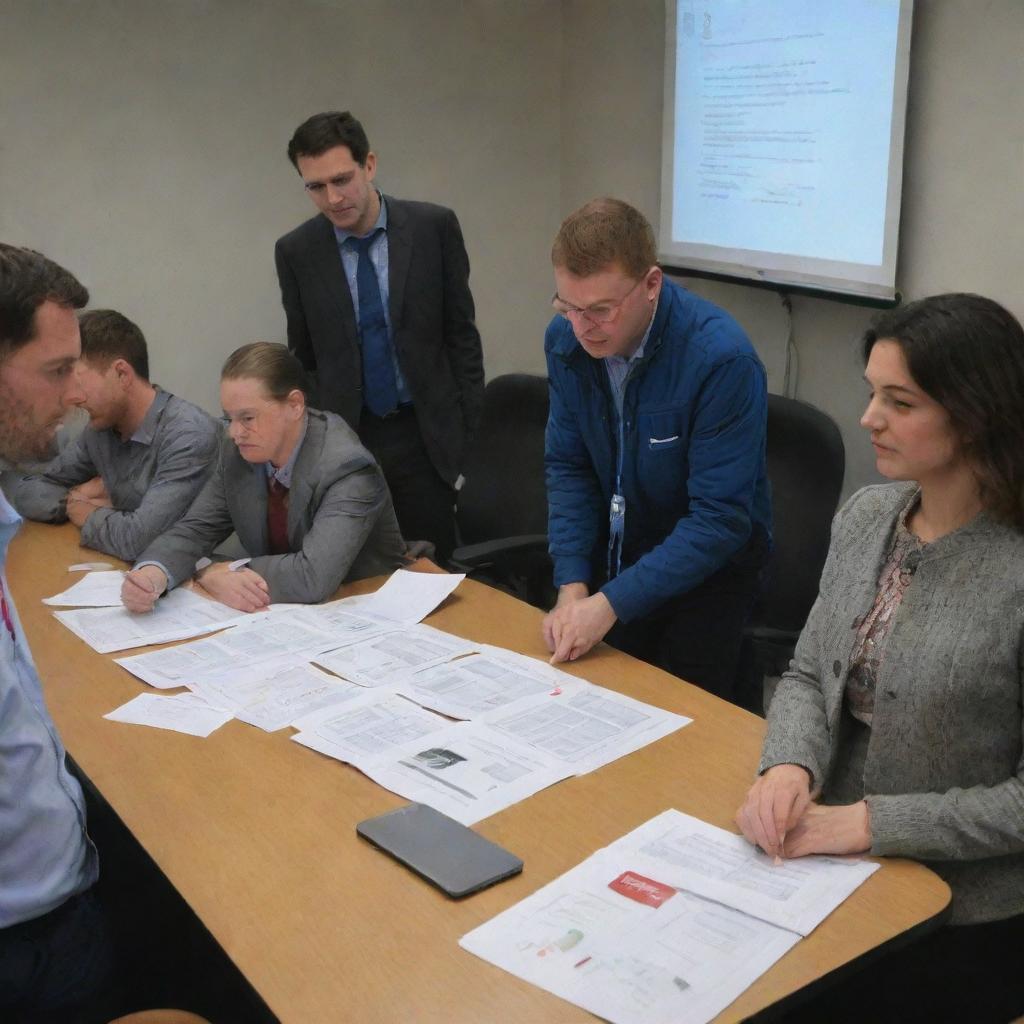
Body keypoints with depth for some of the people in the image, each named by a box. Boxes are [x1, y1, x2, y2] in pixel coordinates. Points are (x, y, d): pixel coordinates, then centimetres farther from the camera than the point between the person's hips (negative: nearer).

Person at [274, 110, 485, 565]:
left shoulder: (434, 226, -5)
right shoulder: (295, 251, -1)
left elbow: (461, 332, 1)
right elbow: (303, 356, 9)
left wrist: (468, 429, -1)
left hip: (426, 435, -1)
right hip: (343, 438, 1)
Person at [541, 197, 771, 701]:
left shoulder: (721, 357, -27)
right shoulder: (565, 339, -9)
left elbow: (720, 520, -26)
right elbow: (567, 468, -2)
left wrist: (612, 602, -29)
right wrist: (572, 587, -12)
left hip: (708, 562, -4)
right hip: (613, 550, 4)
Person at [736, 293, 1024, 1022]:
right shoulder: (865, 518, -2)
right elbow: (808, 676, 5)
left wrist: (873, 824, -21)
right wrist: (788, 769, -15)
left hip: (961, 919, -5)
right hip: (841, 874, 5)